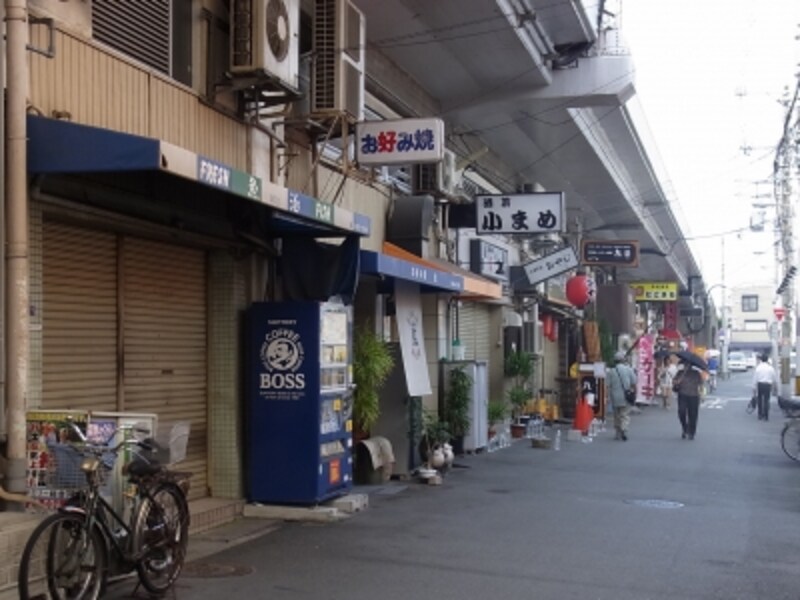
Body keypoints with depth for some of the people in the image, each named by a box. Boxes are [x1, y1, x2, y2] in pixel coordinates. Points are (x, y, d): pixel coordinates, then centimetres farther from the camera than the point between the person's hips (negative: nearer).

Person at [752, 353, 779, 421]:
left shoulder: (758, 368, -1)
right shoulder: (771, 368, 0)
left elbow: (755, 379, -1)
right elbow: (775, 379, 6)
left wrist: (754, 388, 5)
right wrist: (775, 388, 19)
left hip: (760, 384, 0)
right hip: (768, 385, 0)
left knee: (760, 400, 11)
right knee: (766, 400, 2)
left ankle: (760, 416, 15)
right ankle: (766, 416, 1)